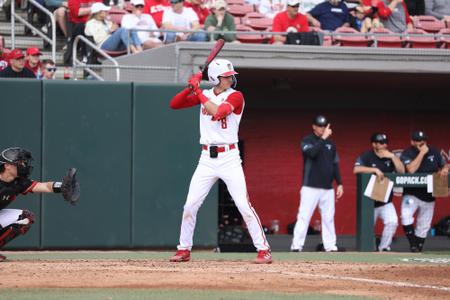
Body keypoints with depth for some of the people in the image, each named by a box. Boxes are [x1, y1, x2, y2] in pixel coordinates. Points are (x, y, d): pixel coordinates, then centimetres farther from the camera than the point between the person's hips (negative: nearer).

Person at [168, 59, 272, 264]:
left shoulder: (235, 96, -6)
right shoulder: (204, 95, 9)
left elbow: (218, 112, -23)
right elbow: (174, 104, 6)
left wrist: (198, 91, -16)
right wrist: (192, 87, -9)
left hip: (229, 158, -4)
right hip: (207, 159, 4)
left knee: (244, 205, -10)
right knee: (190, 205, 2)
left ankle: (263, 249, -6)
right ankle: (184, 250, 15)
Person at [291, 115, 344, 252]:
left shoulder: (330, 143, 14)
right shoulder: (307, 141, -1)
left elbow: (335, 164, 17)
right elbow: (312, 152, -23)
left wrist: (339, 183, 11)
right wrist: (323, 138, -23)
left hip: (327, 188, 5)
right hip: (310, 187, -5)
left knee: (328, 218, 6)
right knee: (304, 216, -9)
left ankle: (330, 246, 11)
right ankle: (296, 246, -11)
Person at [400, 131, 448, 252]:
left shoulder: (434, 152, 4)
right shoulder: (407, 154, -8)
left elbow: (444, 166, 16)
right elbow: (411, 169, -25)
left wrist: (444, 170, -9)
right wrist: (422, 153, -23)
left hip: (429, 196, 4)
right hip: (412, 194, -4)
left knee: (423, 226, 9)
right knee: (406, 217, -29)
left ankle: (418, 250, 21)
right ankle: (413, 245, -21)